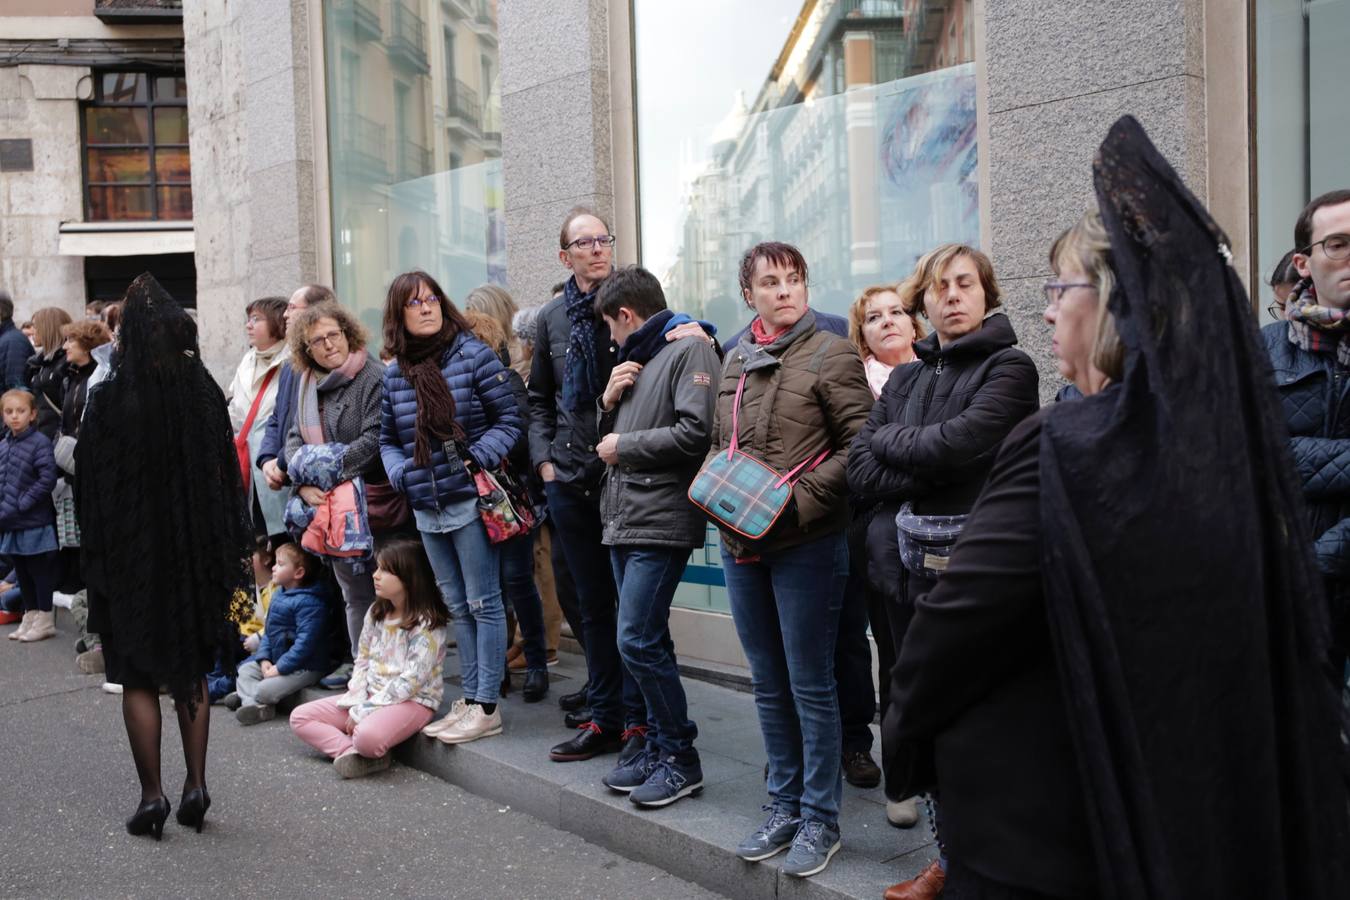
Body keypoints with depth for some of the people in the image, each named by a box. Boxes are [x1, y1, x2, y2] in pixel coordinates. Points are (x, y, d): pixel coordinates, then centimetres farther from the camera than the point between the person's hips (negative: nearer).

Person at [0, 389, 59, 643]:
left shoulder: (40, 443, -12)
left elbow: (47, 479, -17)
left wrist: (22, 503, -16)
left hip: (34, 524, -7)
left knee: (40, 571, 3)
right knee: (22, 573, 15)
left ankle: (45, 620, 12)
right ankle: (30, 616, 26)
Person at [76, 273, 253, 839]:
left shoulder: (110, 399, -12)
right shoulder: (205, 394, -3)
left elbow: (92, 482, -9)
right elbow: (229, 478, 1)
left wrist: (94, 555, 0)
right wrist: (228, 555, 9)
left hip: (131, 553, -3)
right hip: (194, 551, 3)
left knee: (138, 677, 8)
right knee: (191, 671, 15)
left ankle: (152, 794, 8)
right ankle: (195, 785, 14)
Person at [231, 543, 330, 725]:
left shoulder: (309, 602, -22)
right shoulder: (278, 594, 9)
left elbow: (305, 642, -27)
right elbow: (268, 631, 12)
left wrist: (280, 668, -24)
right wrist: (264, 659, -2)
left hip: (305, 667, -10)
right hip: (276, 660, 10)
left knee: (264, 691, -22)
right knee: (245, 670, 2)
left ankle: (245, 694, 7)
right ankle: (253, 705, -16)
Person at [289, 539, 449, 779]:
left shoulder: (427, 624, -16)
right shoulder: (376, 613, 8)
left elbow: (411, 681, -21)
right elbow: (362, 661, 9)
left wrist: (365, 711, -20)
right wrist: (356, 704, -7)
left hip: (412, 700, -8)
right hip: (371, 695, 8)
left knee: (367, 736, -39)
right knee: (300, 717, -3)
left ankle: (368, 754, -6)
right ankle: (351, 751, -18)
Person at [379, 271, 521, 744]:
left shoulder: (474, 355, -6)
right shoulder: (394, 374, 9)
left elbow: (508, 420, -6)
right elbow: (387, 439, 16)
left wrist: (477, 458, -18)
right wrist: (400, 473, -2)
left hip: (470, 500, -6)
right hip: (427, 509, 6)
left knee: (483, 604, 1)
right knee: (458, 608, 14)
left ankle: (487, 707, 8)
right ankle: (470, 700, 23)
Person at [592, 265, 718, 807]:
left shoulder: (690, 350, -6)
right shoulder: (635, 359, 22)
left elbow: (695, 433, -20)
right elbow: (610, 437, 24)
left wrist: (624, 446, -10)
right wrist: (609, 402, 5)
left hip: (661, 522, -9)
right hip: (623, 519, 9)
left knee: (638, 642, -11)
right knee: (647, 642, 12)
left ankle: (680, 757, 1)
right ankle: (659, 747, 21)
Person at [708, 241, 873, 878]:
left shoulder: (830, 354, -7)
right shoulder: (734, 361, 12)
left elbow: (860, 443, -12)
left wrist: (801, 498, -18)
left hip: (806, 544, -6)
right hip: (740, 543, 6)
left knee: (810, 685, 2)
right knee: (769, 684, 15)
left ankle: (819, 818, 16)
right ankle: (784, 805, 29)